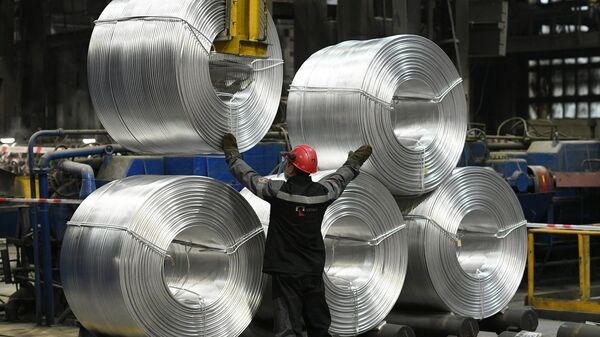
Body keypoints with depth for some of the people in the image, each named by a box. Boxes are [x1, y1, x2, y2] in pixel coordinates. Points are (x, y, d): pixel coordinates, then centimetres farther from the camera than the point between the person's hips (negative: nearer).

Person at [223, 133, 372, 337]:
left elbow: (248, 176, 3)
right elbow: (340, 179, 20)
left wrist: (232, 154, 21)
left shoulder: (278, 190, -11)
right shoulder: (322, 192, -2)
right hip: (314, 271, 4)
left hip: (285, 272, -4)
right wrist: (354, 163, 41)